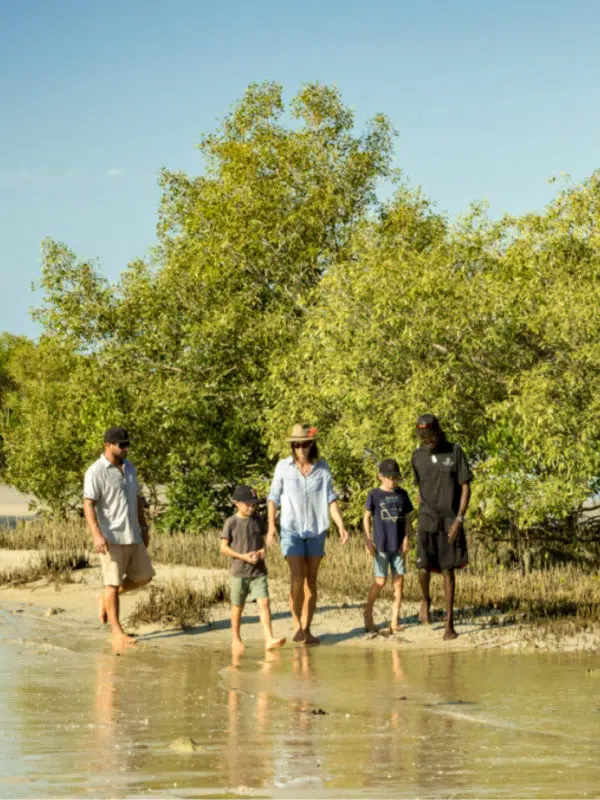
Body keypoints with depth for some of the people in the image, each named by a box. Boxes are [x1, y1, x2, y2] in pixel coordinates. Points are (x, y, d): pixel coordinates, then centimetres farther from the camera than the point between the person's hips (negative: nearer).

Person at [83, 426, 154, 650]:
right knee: (113, 583, -3)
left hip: (132, 535, 7)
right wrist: (96, 535, -27)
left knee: (144, 576, 9)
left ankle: (105, 599, 26)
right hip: (111, 537, -7)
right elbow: (88, 505, -17)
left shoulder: (129, 468, 12)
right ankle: (117, 631, 3)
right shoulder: (96, 472, -11)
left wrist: (144, 528, 19)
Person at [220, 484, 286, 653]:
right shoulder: (231, 523, -7)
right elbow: (224, 548, -6)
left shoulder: (258, 519, 5)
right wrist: (243, 556, -17)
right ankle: (235, 639, 23)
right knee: (237, 606, 8)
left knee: (264, 603, -10)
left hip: (258, 571, 2)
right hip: (239, 571, -2)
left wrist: (263, 550, -6)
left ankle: (269, 639, -16)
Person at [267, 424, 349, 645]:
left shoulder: (322, 468, 1)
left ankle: (307, 629, 11)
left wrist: (341, 526, -6)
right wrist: (271, 526, -5)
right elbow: (274, 497, 3)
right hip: (291, 529, -2)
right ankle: (297, 626, -4)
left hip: (316, 530, 2)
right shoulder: (283, 467, -2)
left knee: (311, 581, 5)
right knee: (297, 579, -13)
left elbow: (330, 498, 2)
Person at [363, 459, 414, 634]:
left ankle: (394, 621, 5)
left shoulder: (402, 494, 6)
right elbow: (366, 517, 0)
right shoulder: (374, 495, -3)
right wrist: (368, 540, -7)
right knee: (380, 581, -5)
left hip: (398, 546, 3)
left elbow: (407, 518, 9)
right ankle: (368, 613, 16)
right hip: (381, 545, -3)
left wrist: (406, 538, -3)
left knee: (398, 581, 1)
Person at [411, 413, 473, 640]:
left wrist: (459, 519, -13)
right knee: (424, 569, -9)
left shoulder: (455, 452, -4)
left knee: (448, 570, 1)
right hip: (427, 520, 1)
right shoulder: (418, 456, 4)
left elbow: (466, 487, -4)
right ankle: (426, 600, 24)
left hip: (450, 521, -1)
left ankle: (450, 623, 6)